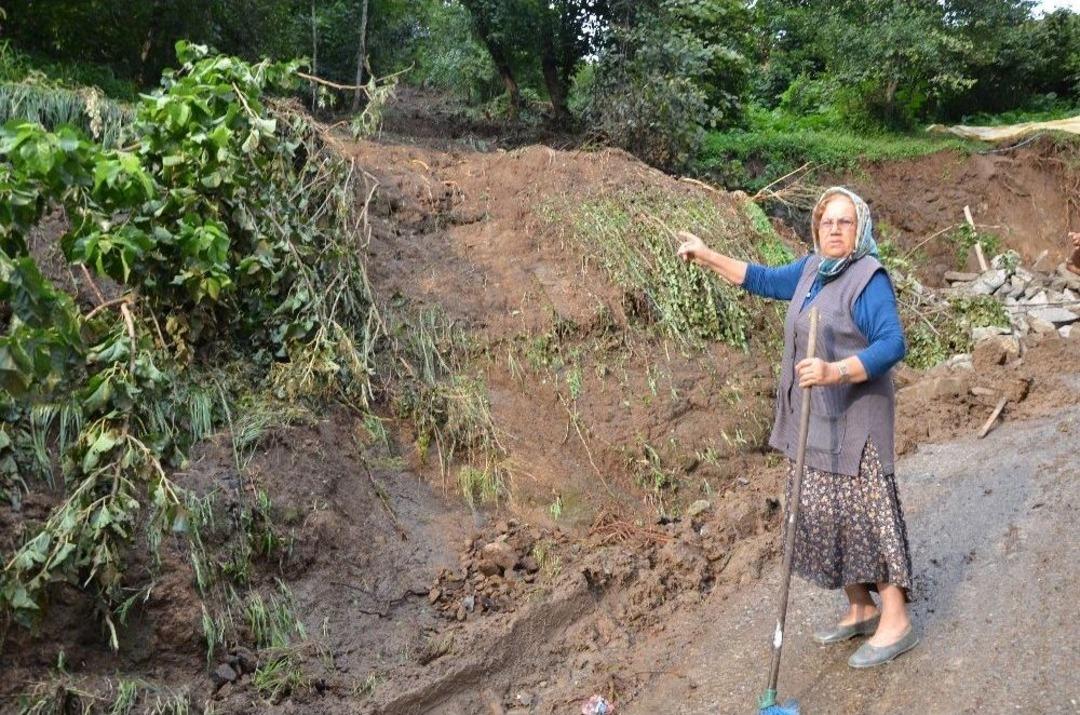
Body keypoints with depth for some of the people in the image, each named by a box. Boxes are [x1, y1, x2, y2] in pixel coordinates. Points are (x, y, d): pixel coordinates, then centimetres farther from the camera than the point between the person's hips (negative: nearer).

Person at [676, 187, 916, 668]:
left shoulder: (867, 277, -14)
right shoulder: (811, 269, 11)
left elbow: (892, 343, -24)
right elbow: (765, 280, 26)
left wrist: (835, 371, -35)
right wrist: (708, 257, 25)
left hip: (853, 420, -8)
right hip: (813, 420, 8)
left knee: (866, 514, -3)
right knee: (826, 516, 13)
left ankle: (895, 621, 10)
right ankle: (860, 609, 28)